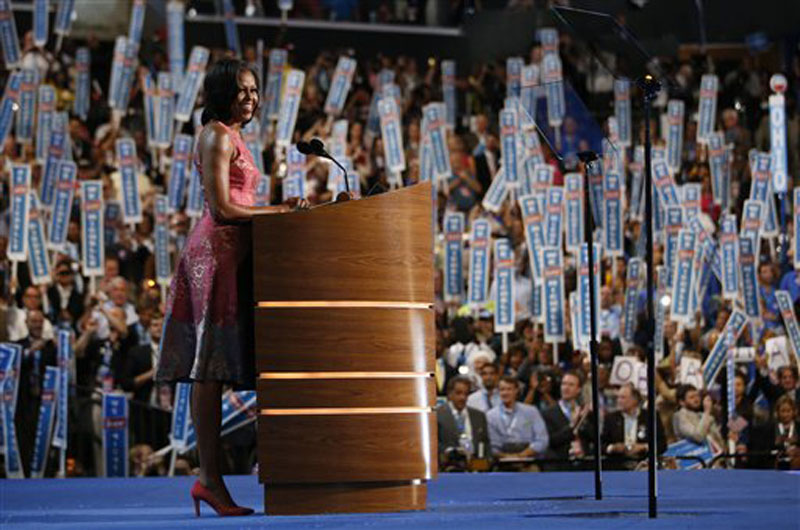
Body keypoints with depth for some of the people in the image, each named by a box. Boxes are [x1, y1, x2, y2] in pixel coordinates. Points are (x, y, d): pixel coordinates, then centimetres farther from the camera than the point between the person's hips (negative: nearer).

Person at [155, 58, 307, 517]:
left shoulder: (234, 137, 22)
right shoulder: (217, 135, -7)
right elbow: (221, 209, -13)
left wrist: (281, 209, 12)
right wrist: (280, 211, -8)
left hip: (232, 255, 10)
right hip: (216, 253, -10)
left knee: (214, 371, 5)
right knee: (211, 370, -10)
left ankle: (211, 478, 4)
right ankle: (211, 479, -12)